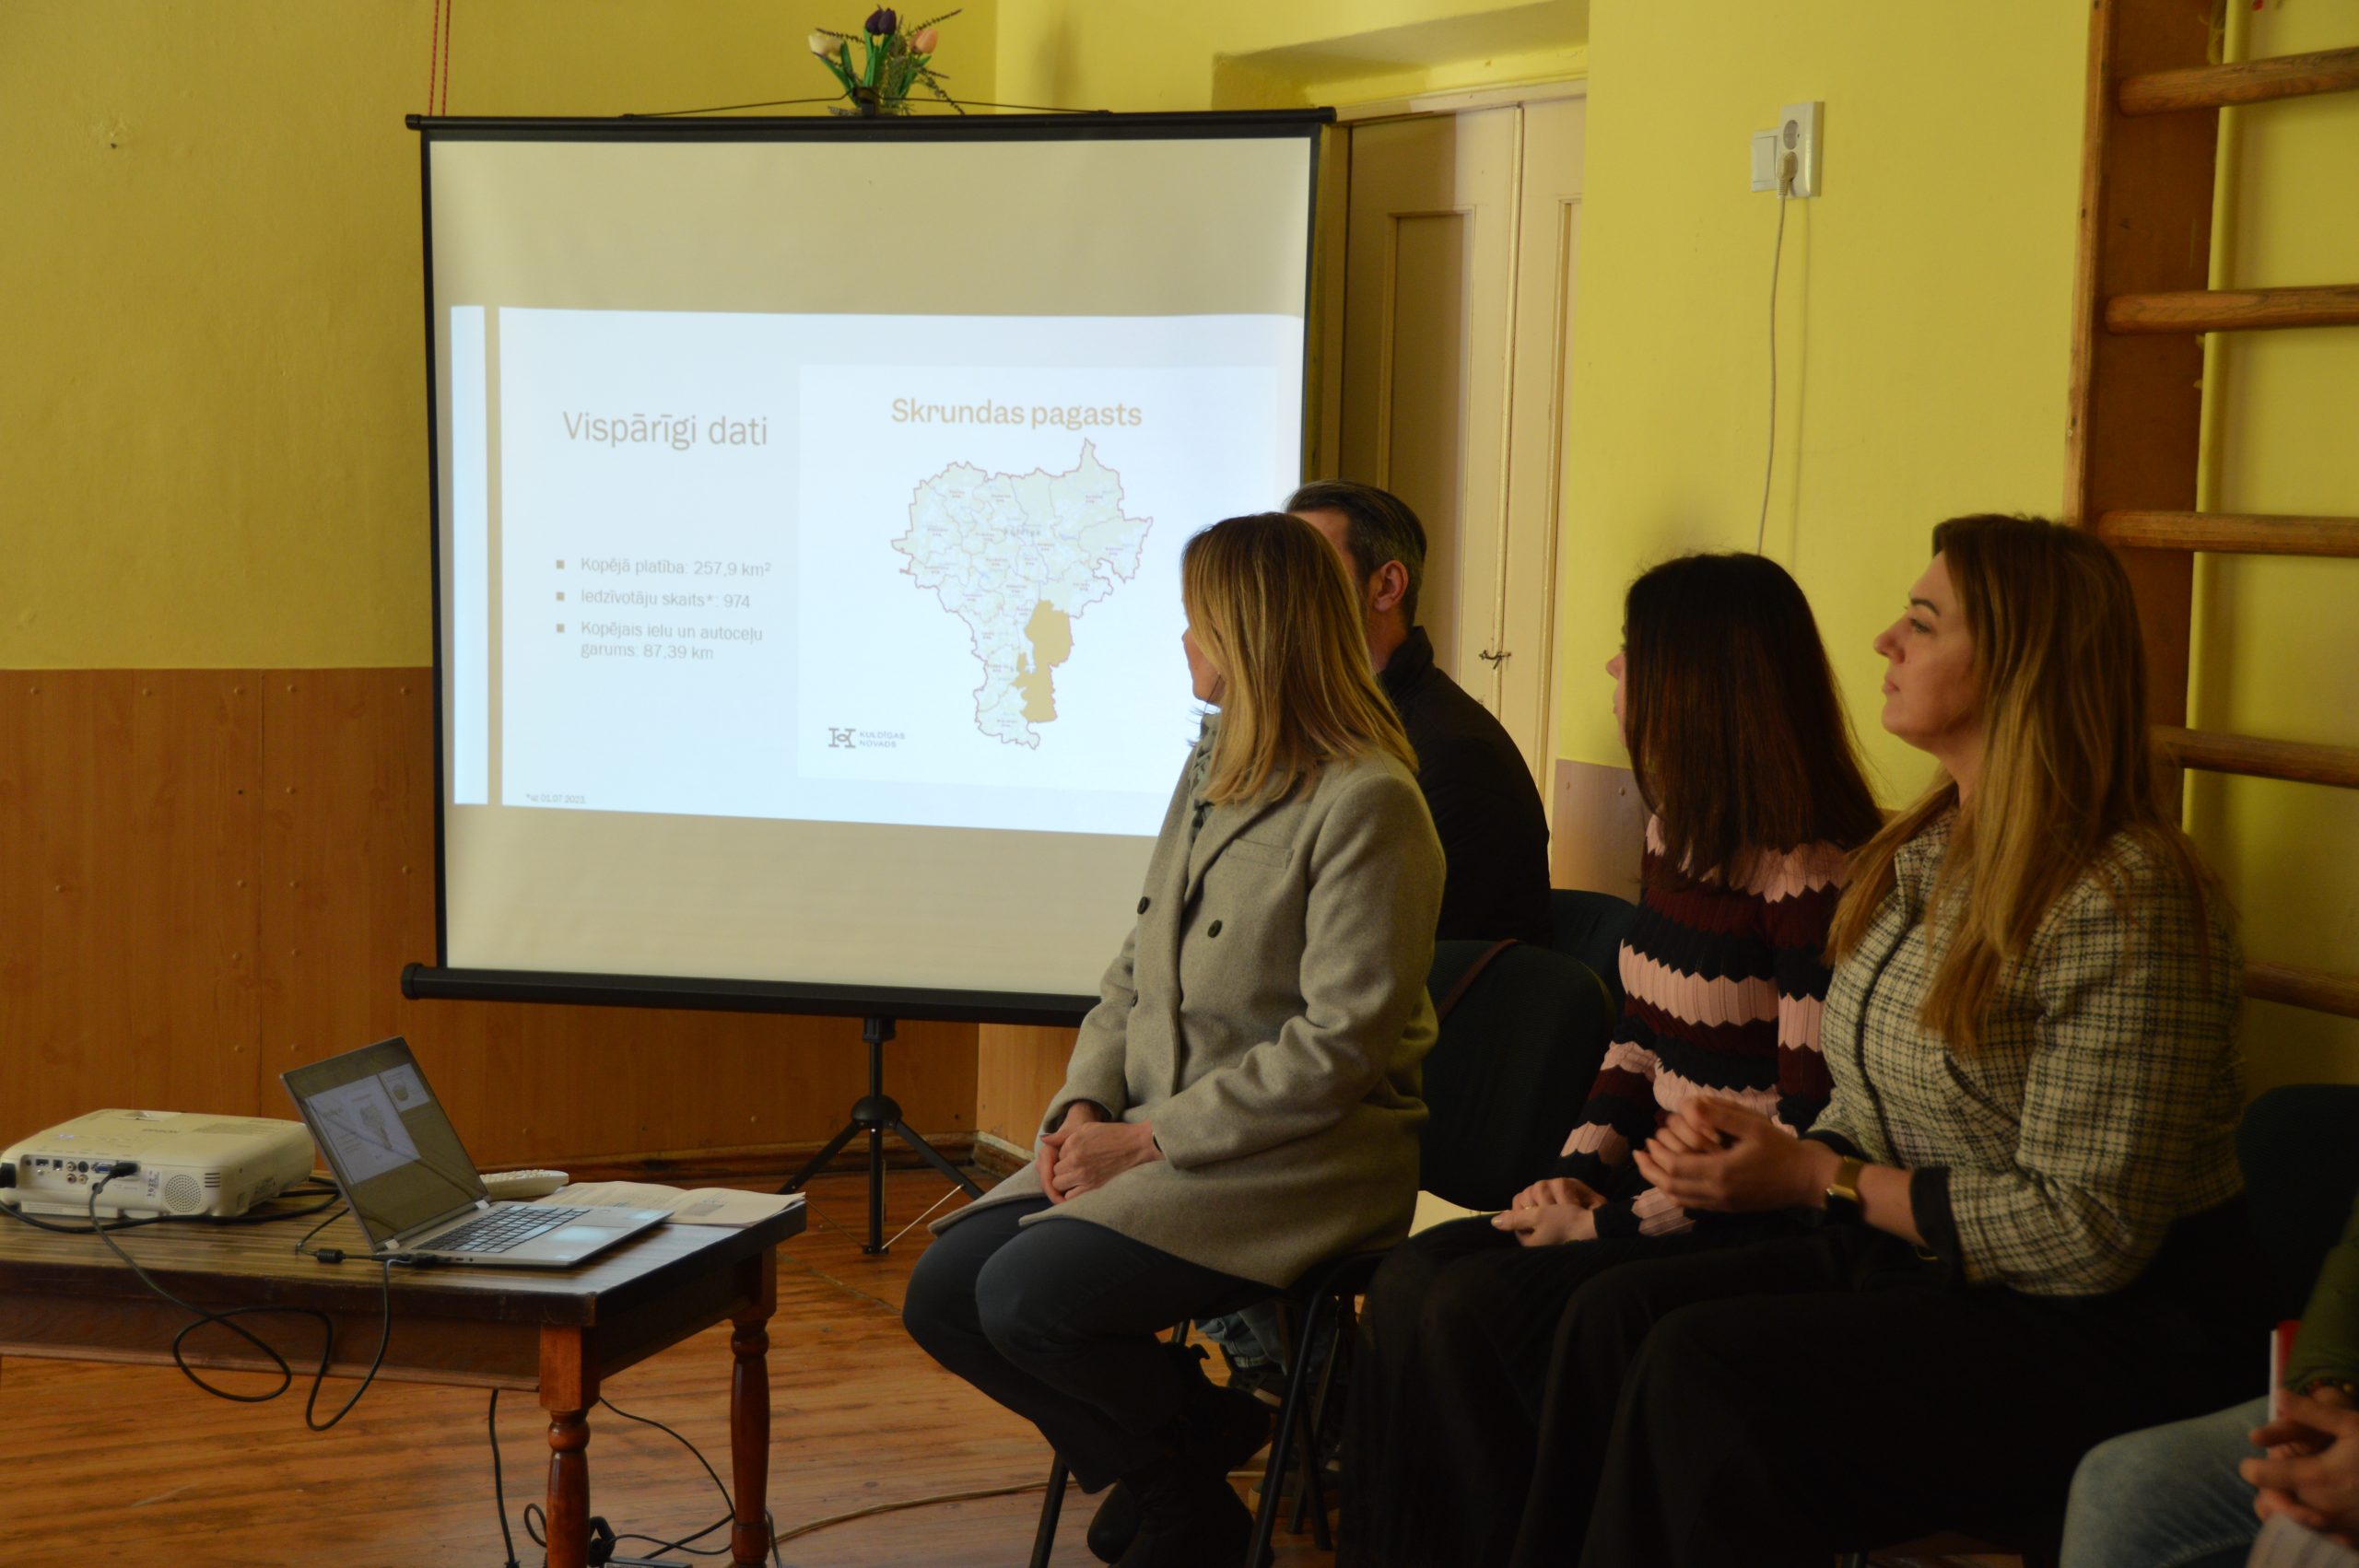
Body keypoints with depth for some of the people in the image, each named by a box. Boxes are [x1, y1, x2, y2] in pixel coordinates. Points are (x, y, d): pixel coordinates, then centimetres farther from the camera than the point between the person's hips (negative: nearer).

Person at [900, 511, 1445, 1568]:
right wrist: (1086, 1106, -3)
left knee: (1029, 1297, -25)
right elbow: (1135, 973, 16)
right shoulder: (1210, 769, 14)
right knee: (942, 1292, -5)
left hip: (1305, 1162, -9)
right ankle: (1169, 1482, 9)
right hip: (1157, 1140, 9)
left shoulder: (1367, 803, -14)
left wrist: (1148, 1137, -18)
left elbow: (1338, 1046, -19)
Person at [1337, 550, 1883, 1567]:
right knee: (1411, 1279, -9)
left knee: (1474, 1311, -22)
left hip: (1751, 1236, -9)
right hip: (1663, 1196, 9)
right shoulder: (1679, 834, 11)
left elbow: (1806, 1134, -22)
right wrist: (1579, 1168, 2)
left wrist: (1610, 1225, -19)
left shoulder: (1813, 878, -19)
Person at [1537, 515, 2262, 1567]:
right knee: (1616, 1314, -12)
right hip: (1911, 1258, 8)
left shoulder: (2120, 903, -19)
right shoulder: (1917, 852, 9)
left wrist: (1817, 1178, -16)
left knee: (1703, 1369, -25)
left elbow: (2086, 1230, -20)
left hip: (2109, 1336, -8)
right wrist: (1770, 1146, -7)